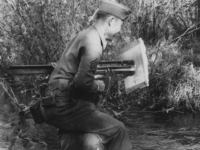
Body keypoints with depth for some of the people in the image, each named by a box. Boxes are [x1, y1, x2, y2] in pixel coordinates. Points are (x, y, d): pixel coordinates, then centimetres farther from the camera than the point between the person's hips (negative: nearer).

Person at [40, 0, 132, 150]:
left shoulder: (85, 35, 12)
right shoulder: (93, 44, -19)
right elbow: (83, 82, -25)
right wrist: (98, 86, -7)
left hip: (54, 104, 10)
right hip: (63, 108, -10)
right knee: (117, 130, -6)